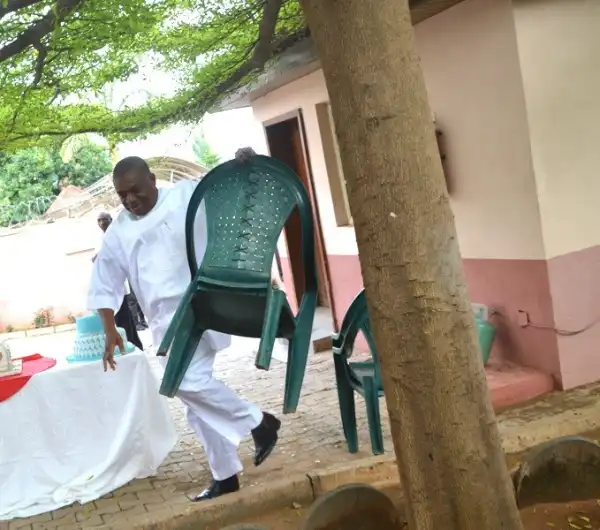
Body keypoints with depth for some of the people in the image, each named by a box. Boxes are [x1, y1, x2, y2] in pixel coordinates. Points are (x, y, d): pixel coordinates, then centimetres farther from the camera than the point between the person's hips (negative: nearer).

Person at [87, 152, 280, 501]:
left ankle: (258, 421, -3)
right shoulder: (118, 232, 13)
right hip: (167, 320, 6)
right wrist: (111, 332, 6)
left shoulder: (188, 195, 1)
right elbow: (105, 287, 14)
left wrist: (241, 165, -18)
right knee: (194, 394, 8)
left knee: (188, 380, -24)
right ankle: (225, 477, 19)